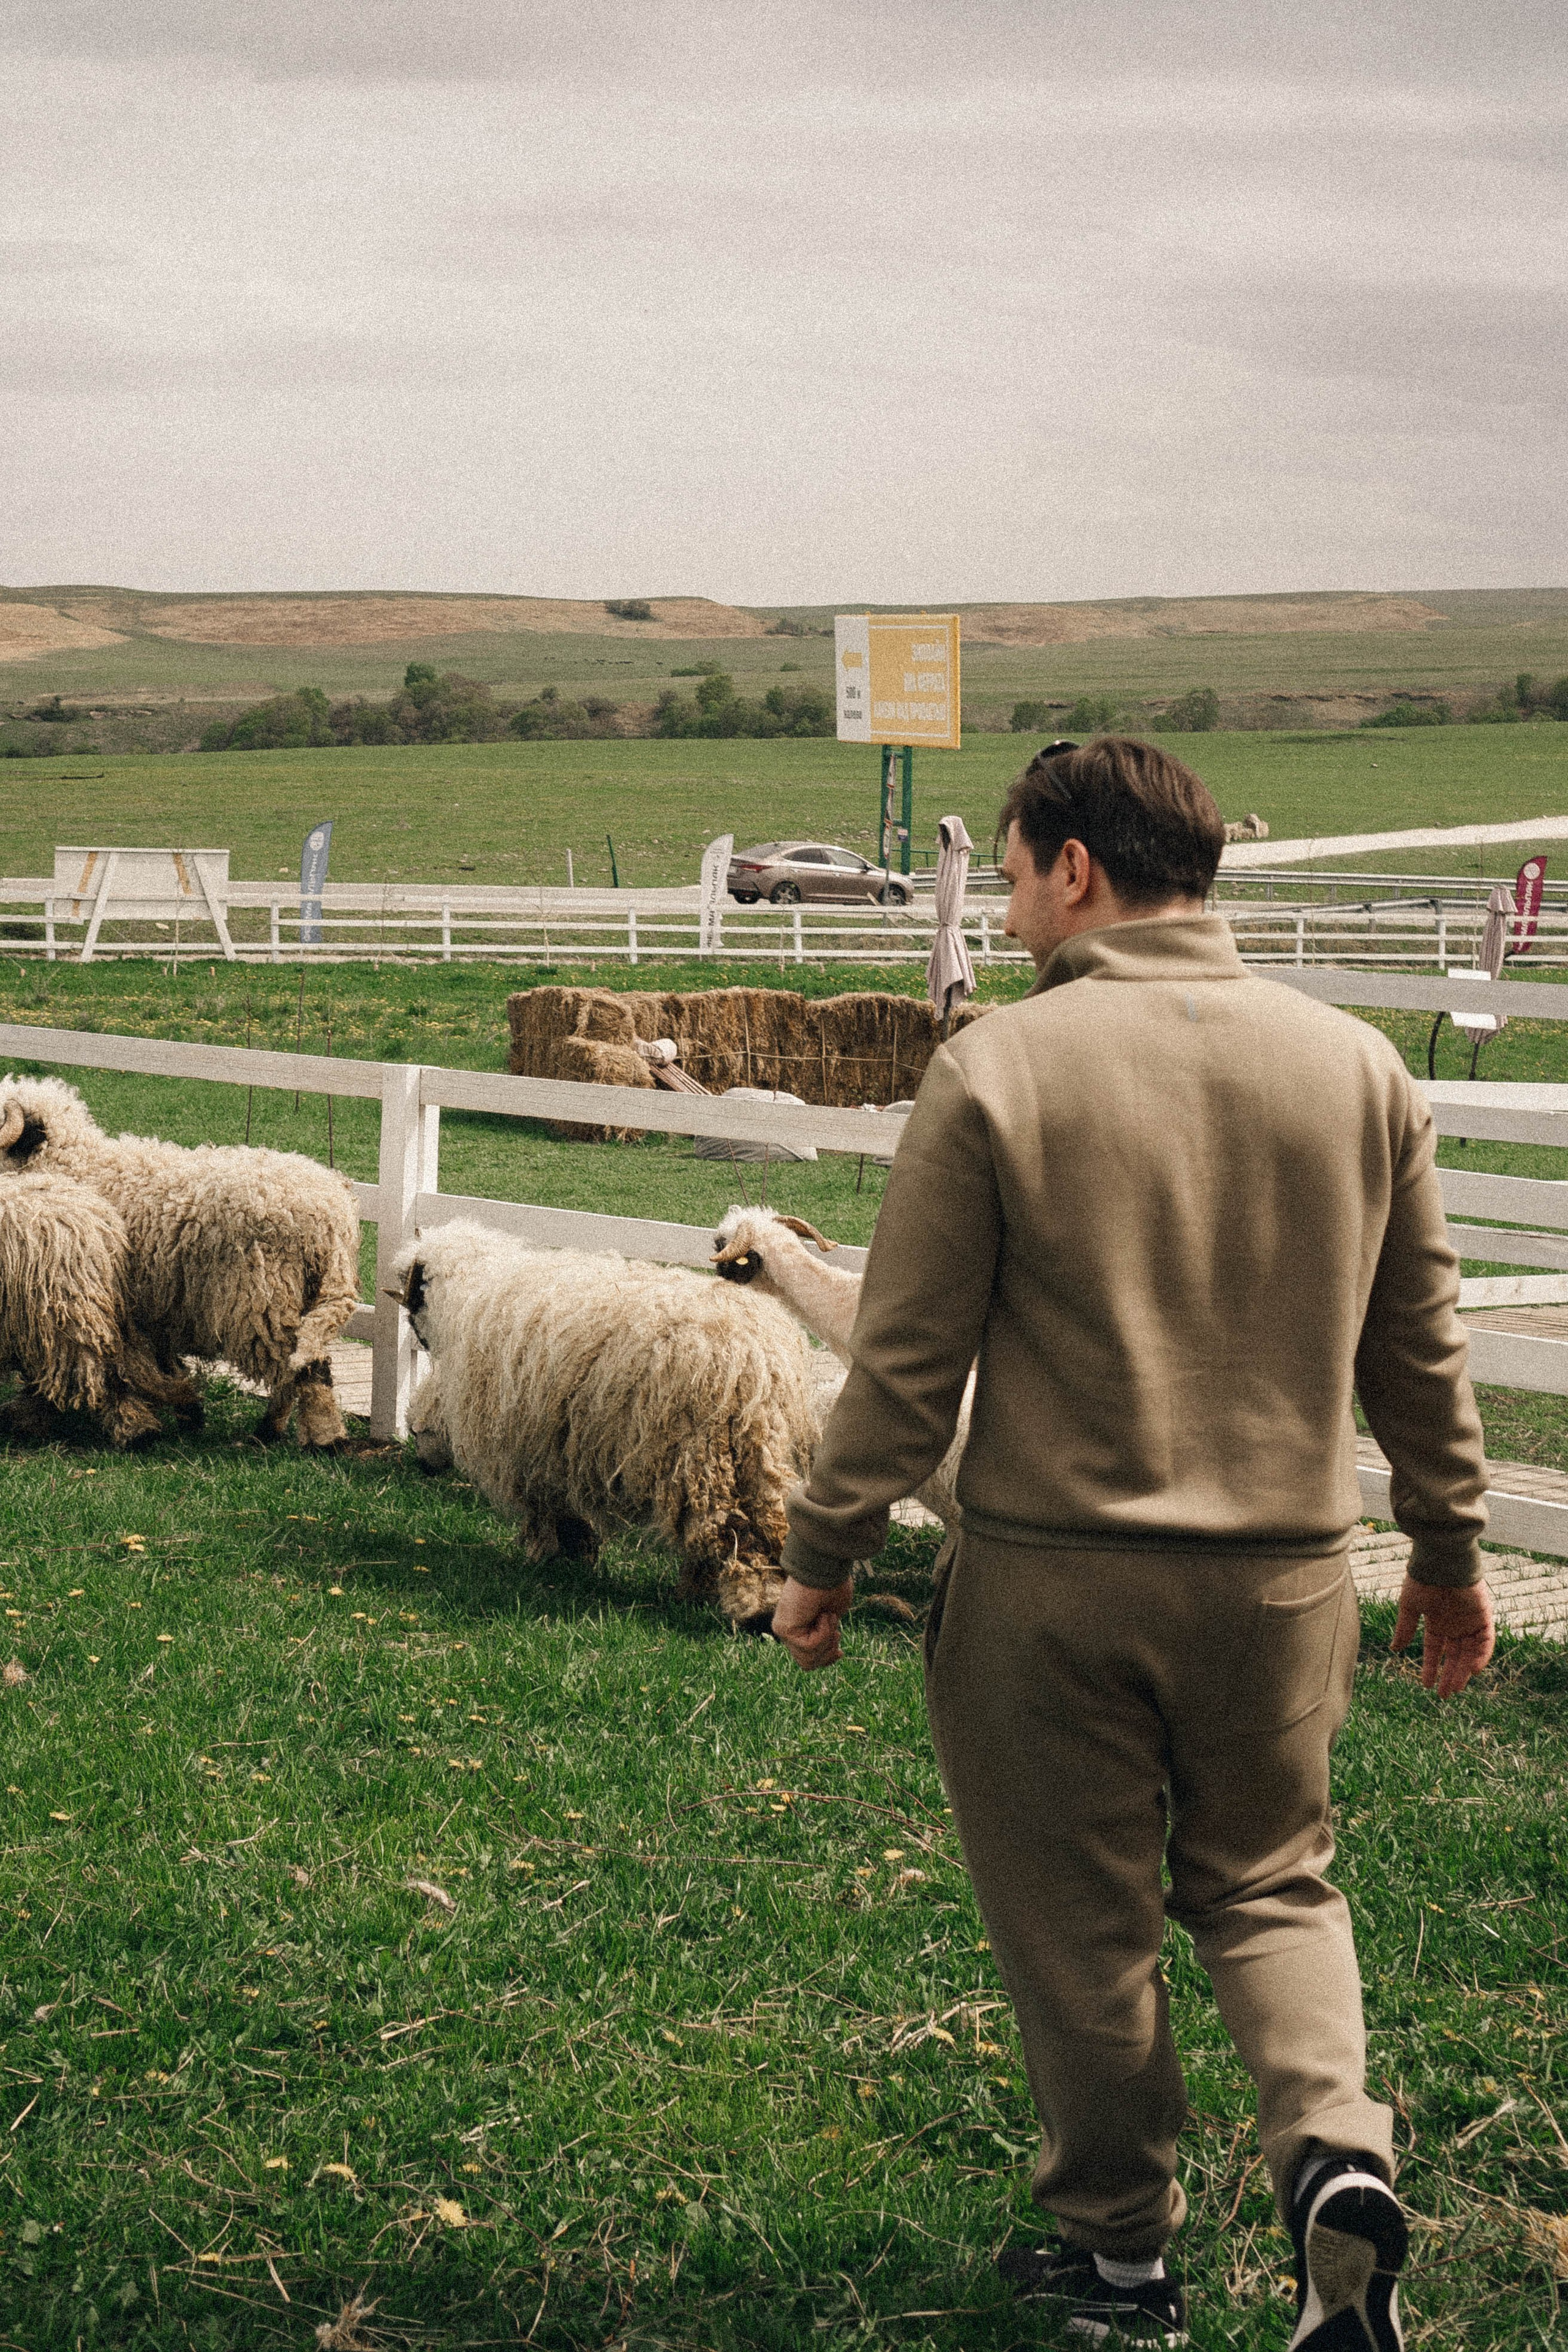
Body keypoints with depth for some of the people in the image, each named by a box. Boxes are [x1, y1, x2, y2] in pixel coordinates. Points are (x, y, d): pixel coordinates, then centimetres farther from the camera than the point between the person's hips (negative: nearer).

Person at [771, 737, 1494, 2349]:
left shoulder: (1000, 1069, -11)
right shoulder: (1356, 1067, 1)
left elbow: (907, 1358, -9)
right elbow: (1420, 1343, 9)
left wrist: (823, 1555, 2)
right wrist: (1449, 1551, 21)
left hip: (1051, 1575, -3)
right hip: (1283, 1574, 4)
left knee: (1079, 1926, 12)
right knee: (1267, 1885, 20)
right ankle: (1337, 2153, -3)